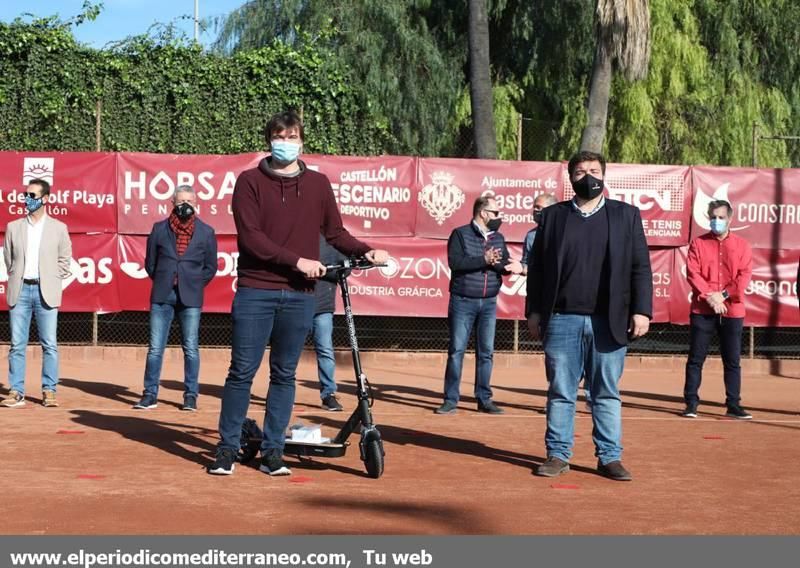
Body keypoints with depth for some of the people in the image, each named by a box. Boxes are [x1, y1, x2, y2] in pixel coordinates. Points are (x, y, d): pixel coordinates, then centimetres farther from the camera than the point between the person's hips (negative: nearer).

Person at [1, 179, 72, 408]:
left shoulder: (58, 228, 5)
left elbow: (65, 259, 9)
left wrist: (51, 281, 3)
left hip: (45, 292, -2)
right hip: (20, 290, 2)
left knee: (49, 344, -2)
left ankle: (49, 391, 4)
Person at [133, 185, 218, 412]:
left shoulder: (206, 232, 4)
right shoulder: (159, 229, 7)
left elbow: (211, 267, 8)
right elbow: (150, 263, 12)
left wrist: (194, 285, 3)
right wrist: (161, 283, 7)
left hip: (190, 298, -1)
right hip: (162, 296, 1)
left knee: (191, 349, 2)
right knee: (155, 348, 2)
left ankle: (191, 395, 10)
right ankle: (150, 394, 9)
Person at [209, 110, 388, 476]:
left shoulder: (318, 184, 11)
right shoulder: (250, 181, 2)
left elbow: (335, 232, 16)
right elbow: (250, 237, -7)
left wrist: (366, 251, -2)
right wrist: (297, 260, -14)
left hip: (299, 295, 3)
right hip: (255, 291, -2)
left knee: (284, 375, 7)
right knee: (242, 372, 0)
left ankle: (272, 451, 15)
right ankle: (227, 448, 10)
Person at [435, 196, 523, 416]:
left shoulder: (498, 238, 12)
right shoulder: (460, 234, -4)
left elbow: (505, 265, 4)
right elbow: (455, 262, -17)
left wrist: (511, 267, -19)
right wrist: (484, 260, -23)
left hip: (489, 303, 4)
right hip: (463, 301, -4)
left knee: (486, 353, 7)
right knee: (456, 351, -1)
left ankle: (484, 400, 14)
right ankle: (450, 401, 5)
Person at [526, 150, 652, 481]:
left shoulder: (626, 215, 9)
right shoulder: (552, 216, 10)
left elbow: (640, 267, 4)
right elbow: (537, 267, 9)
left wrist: (641, 311, -4)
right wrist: (533, 311, 3)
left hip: (609, 323, 0)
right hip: (562, 321, 0)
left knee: (607, 395, 6)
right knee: (560, 393, 5)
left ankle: (609, 458, 13)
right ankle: (558, 455, 14)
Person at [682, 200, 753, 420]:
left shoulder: (741, 245, 7)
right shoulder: (698, 243, 5)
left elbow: (745, 275, -1)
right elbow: (692, 273, -4)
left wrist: (724, 294, -13)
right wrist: (709, 296, -15)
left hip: (732, 311, 1)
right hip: (702, 310, -1)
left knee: (732, 360, 5)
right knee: (696, 358, 1)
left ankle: (733, 405, 12)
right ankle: (691, 404, 8)